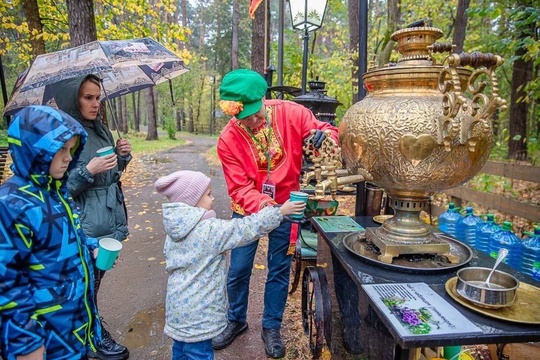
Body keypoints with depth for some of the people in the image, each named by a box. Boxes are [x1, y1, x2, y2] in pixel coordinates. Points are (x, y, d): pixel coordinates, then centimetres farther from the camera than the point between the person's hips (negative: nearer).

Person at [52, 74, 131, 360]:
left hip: (110, 220, 7)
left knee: (97, 277, 18)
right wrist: (88, 171, -25)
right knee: (87, 282, 8)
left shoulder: (100, 129, 8)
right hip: (85, 227, -7)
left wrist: (122, 155, -1)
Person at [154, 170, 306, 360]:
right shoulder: (210, 230, -24)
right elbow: (247, 228, -18)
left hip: (178, 307, 8)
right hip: (197, 313, -8)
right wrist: (280, 212, -9)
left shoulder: (175, 228, 1)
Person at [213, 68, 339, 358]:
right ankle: (236, 321, 39)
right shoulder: (228, 140, -20)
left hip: (287, 205, 0)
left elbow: (327, 131, -10)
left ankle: (271, 327, 33)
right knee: (238, 269, 11)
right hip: (248, 211, 0)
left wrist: (324, 136, -35)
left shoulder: (291, 113, -19)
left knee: (279, 270, 11)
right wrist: (269, 208, -39)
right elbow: (240, 189, -21)